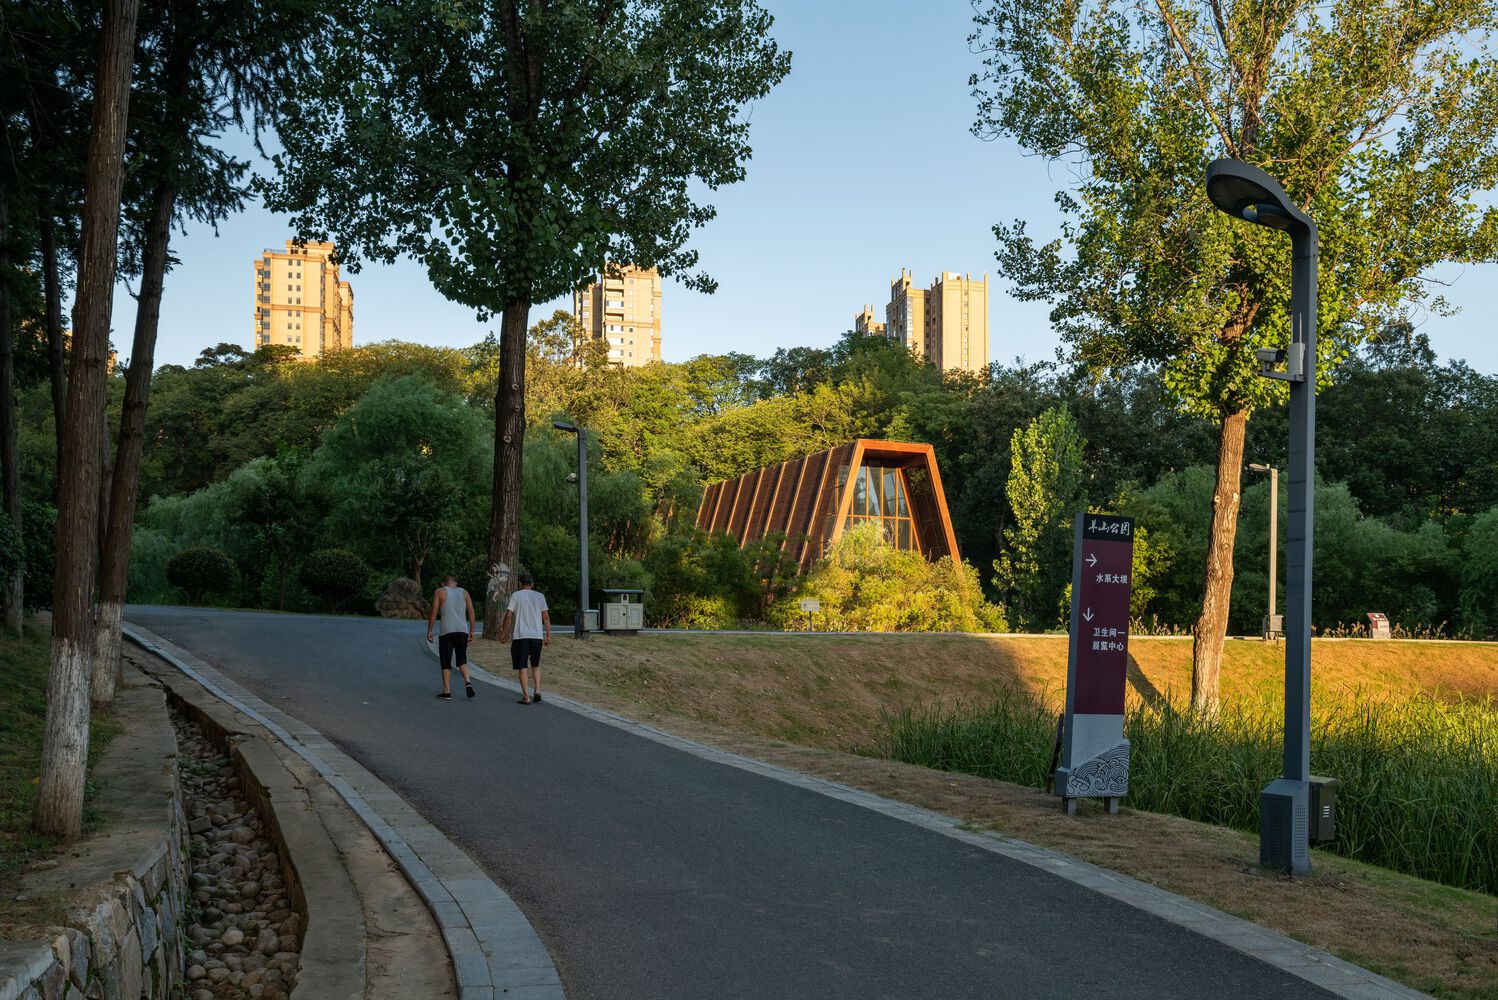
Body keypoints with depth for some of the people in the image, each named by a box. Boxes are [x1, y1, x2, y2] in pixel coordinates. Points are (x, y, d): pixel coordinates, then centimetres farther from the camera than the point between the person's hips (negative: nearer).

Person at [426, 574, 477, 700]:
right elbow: (471, 612, 7)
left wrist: (429, 631, 2)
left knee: (446, 663, 5)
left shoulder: (440, 592, 4)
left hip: (446, 632, -3)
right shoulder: (464, 592, 13)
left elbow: (434, 612, -2)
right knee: (462, 660, 13)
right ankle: (467, 682, -11)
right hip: (463, 631, 3)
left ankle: (447, 692, 4)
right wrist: (471, 631, 12)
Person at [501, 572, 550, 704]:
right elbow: (546, 616, 6)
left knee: (522, 667, 2)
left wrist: (504, 633, 1)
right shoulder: (540, 596, 9)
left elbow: (508, 615, -5)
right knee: (536, 665, 18)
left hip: (520, 636, -3)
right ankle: (537, 691, 3)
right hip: (537, 636, 3)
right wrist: (548, 635, 10)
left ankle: (526, 696, -3)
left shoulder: (516, 595, 2)